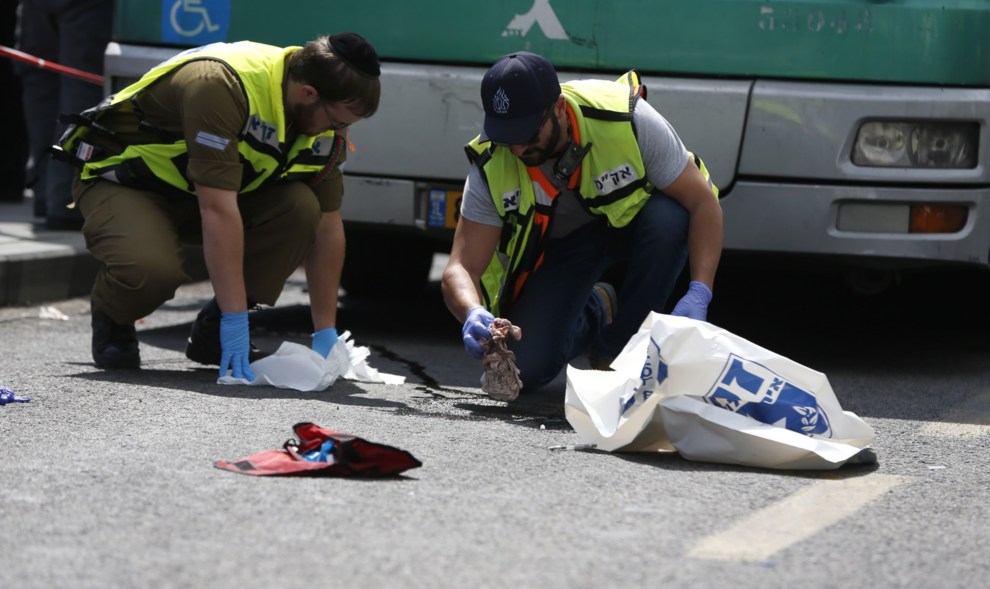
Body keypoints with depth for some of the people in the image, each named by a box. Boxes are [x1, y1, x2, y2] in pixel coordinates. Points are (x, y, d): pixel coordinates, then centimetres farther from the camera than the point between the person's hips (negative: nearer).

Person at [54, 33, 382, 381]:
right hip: (121, 181, -7)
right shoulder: (220, 87, -35)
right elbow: (218, 210, -39)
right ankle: (112, 323, -1)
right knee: (151, 268, -37)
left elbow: (326, 227, -3)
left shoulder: (325, 118, -11)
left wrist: (325, 333, -6)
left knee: (301, 207, -21)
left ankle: (213, 331, -4)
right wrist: (236, 319, -39)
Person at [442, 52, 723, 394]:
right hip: (559, 245, 1)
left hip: (633, 223, -1)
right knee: (526, 369, -18)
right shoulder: (491, 167, -25)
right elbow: (461, 269, -23)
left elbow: (703, 203, -26)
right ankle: (594, 314, 18)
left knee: (669, 218, -37)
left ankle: (615, 353, -15)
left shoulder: (627, 119, -32)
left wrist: (699, 295, -38)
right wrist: (473, 314, -47)